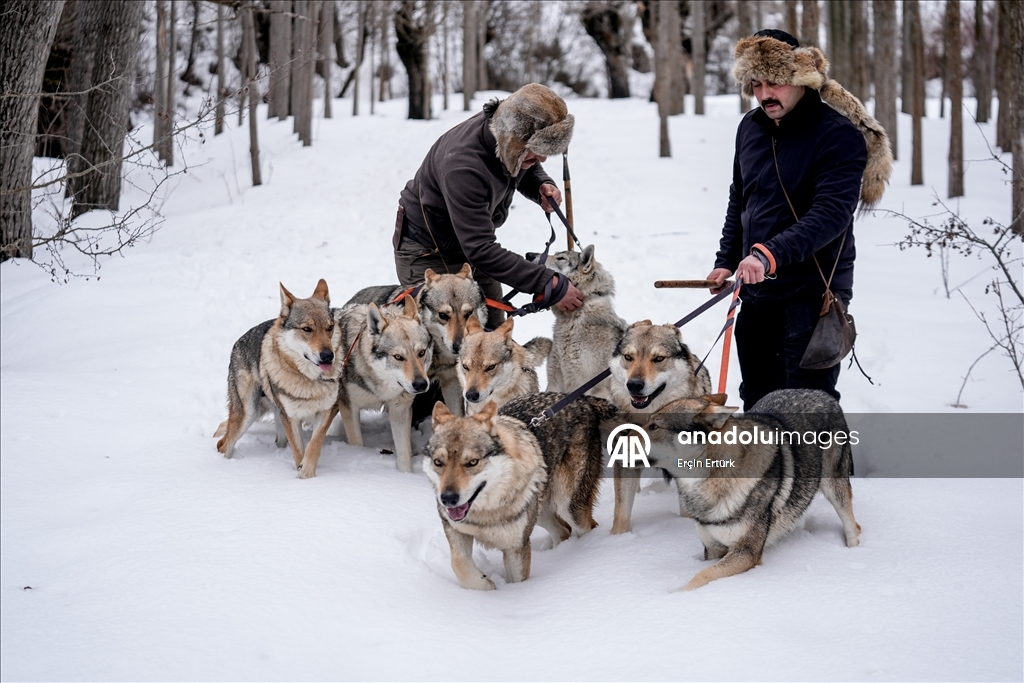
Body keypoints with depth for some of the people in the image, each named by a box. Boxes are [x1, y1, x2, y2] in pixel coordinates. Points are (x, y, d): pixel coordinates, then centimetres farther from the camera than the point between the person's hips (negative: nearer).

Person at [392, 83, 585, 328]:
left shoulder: (513, 147, -16)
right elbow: (480, 250, -40)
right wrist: (549, 285, -41)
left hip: (472, 242, 8)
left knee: (493, 333, 7)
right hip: (428, 250, -8)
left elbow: (525, 171, 10)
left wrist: (541, 184, -16)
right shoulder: (463, 167, -39)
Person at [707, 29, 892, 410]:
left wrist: (770, 253, -35)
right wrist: (726, 261, 13)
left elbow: (831, 213, -25)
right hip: (756, 293, 7)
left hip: (812, 294, -7)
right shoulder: (751, 128, 9)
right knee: (756, 403, 17)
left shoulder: (840, 135, -14)